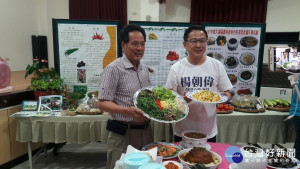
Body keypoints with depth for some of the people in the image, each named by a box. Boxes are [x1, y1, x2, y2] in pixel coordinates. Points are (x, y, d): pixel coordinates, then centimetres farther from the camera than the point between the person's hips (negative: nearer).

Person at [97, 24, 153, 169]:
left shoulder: (145, 69, 8)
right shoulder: (113, 69, -14)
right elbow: (102, 103, -17)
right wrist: (127, 111, -31)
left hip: (146, 131, 7)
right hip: (123, 134, -7)